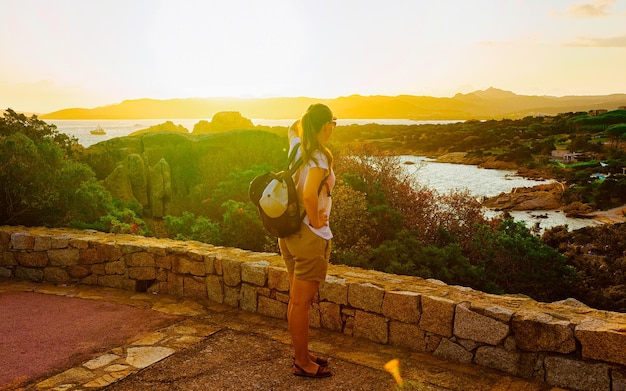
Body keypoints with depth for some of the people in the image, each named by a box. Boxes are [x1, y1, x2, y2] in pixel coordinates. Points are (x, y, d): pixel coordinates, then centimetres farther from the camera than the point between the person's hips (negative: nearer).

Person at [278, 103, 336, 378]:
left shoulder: (298, 147, 4)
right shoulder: (321, 156, -19)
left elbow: (295, 126, 28)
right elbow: (310, 195, -33)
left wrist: (309, 115, 11)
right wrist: (315, 221, -19)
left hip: (290, 231, 9)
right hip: (310, 236, -9)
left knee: (296, 299, 19)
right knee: (301, 302, 4)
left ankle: (301, 353, 34)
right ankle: (302, 363, 19)